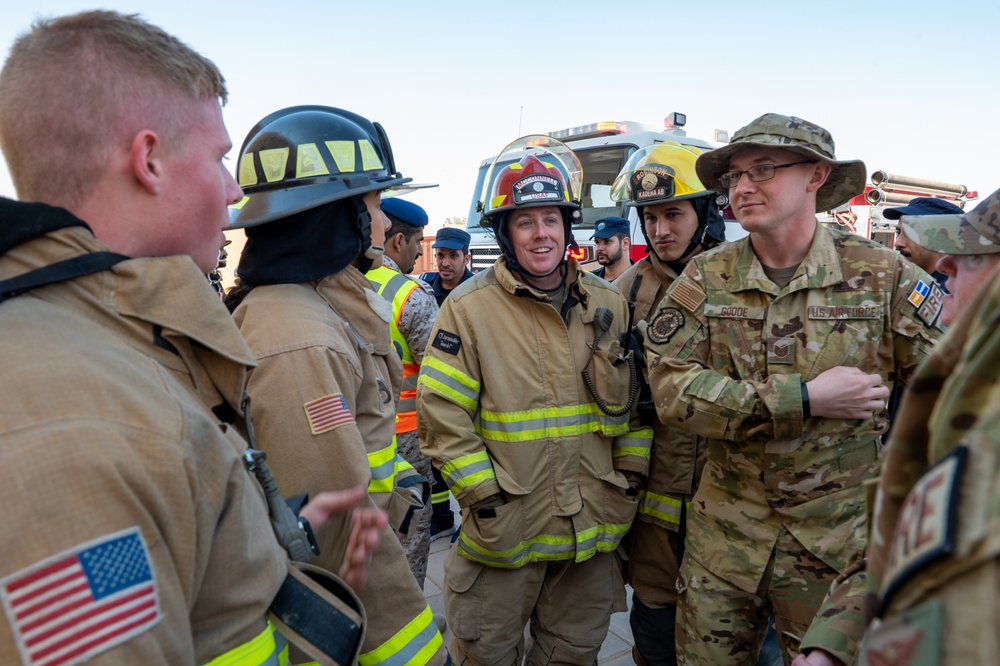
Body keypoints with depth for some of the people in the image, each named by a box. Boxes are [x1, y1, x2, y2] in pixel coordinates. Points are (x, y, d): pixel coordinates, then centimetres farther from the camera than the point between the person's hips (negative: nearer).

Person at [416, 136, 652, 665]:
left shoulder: (608, 303, 3)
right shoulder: (469, 308, -11)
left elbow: (633, 400, 10)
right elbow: (441, 416, -12)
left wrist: (629, 477, 5)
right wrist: (487, 498, -13)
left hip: (593, 530, 4)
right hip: (504, 532, -3)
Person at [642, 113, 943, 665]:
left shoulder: (882, 274, -7)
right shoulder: (706, 277, -6)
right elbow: (670, 387, -16)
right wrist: (806, 398, -19)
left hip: (841, 536, 0)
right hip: (725, 530, 1)